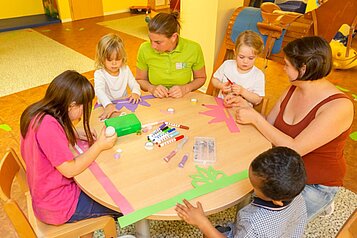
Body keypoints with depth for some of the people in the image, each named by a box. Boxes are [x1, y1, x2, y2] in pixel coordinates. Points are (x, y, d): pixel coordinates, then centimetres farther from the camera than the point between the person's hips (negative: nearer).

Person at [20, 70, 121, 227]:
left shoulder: (35, 113, -5)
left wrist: (75, 133, -1)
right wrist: (99, 145, -17)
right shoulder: (48, 125, -33)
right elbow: (70, 170, -26)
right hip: (58, 206, -9)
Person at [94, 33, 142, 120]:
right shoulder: (99, 74, -14)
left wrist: (135, 92, -18)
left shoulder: (125, 69, 3)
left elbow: (134, 84, 8)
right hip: (106, 107, -4)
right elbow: (99, 91, -30)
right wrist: (108, 105, -50)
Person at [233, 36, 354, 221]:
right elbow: (268, 126, 2)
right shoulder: (293, 90, -5)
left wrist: (255, 118, -26)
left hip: (315, 186, -7)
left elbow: (294, 149, -30)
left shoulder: (339, 106, -27)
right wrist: (245, 108, -13)